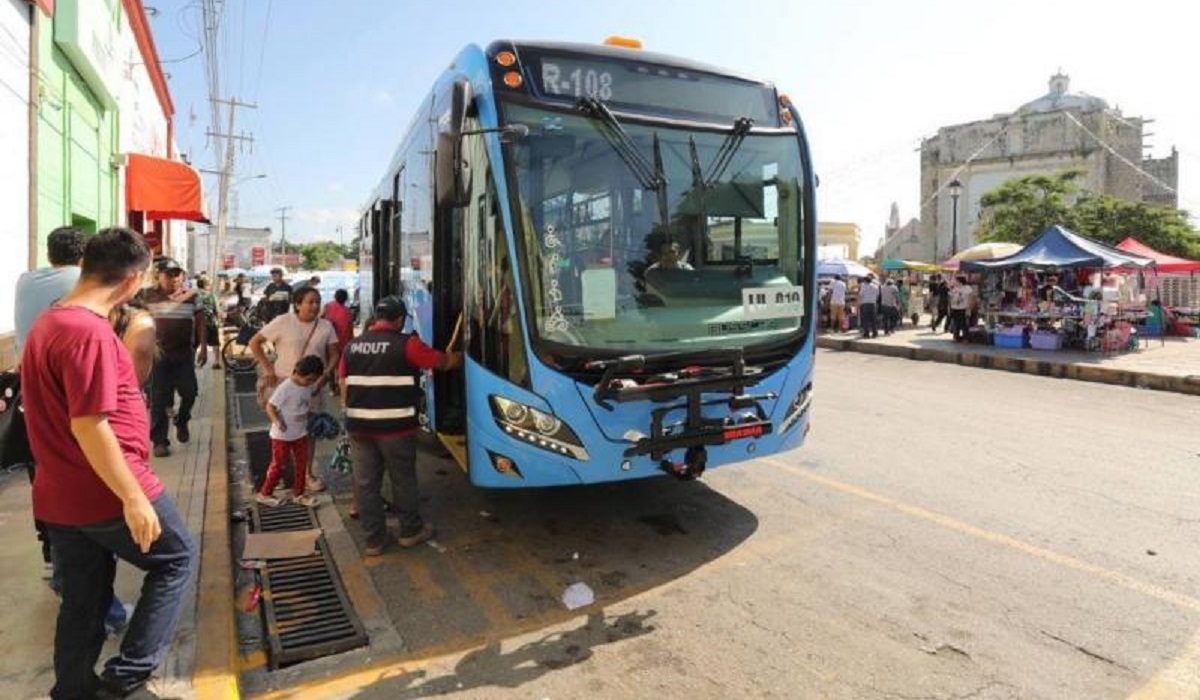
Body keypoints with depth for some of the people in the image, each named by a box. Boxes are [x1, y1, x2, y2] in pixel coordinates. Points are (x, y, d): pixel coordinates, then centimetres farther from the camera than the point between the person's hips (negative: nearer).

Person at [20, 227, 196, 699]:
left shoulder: (47, 323, 9)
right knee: (177, 557, 12)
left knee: (84, 601, 19)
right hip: (107, 491, -9)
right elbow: (90, 426, -25)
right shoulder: (90, 332, -22)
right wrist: (133, 498, -22)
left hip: (60, 494, 9)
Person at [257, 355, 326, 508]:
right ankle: (264, 494, 23)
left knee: (301, 464, 10)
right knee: (278, 465, 5)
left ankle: (298, 494, 23)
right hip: (282, 435, -6)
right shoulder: (285, 388, -23)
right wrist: (277, 421, -39)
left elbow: (316, 388, 21)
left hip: (300, 433, 6)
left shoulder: (308, 385, -3)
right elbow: (270, 406, -22)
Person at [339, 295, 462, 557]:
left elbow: (344, 386, 13)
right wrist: (461, 357, 21)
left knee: (365, 483, 11)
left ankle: (374, 540, 19)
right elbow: (442, 362, 1)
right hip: (395, 426, -4)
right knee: (403, 480, 12)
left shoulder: (352, 346, 9)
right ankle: (411, 531, 26)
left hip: (359, 426, 5)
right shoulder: (406, 344, -8)